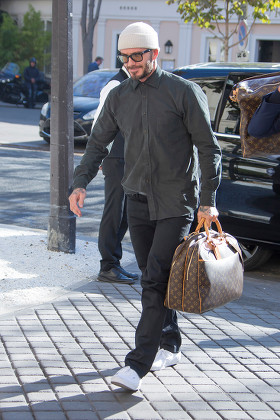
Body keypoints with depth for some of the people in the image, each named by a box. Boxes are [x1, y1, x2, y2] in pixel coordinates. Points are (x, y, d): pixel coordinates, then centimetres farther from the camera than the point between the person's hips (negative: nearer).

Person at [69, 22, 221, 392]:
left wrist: (209, 200, -10)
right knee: (152, 279, 12)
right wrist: (81, 182, -4)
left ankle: (137, 364, -11)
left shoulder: (184, 92, -6)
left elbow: (208, 148, -5)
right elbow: (98, 143, 13)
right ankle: (170, 347, 29)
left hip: (177, 202, -5)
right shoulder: (119, 97, 8)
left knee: (156, 280, -12)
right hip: (139, 201, 6)